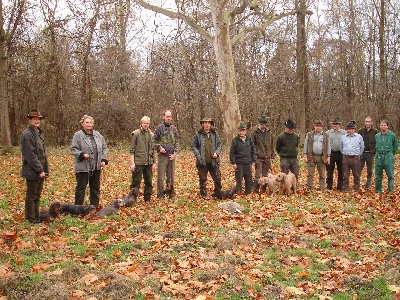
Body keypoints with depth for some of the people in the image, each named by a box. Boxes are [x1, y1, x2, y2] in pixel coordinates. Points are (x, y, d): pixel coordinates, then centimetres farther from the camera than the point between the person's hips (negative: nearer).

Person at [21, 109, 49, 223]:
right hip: (32, 171, -8)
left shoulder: (39, 132, 14)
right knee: (31, 196, 2)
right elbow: (30, 155, -19)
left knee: (37, 195, 16)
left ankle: (36, 217, 26)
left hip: (41, 171, 8)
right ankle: (31, 219, 11)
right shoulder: (27, 134, -14)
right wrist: (40, 170, -19)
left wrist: (46, 167, 12)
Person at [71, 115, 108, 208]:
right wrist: (82, 155, -23)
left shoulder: (98, 135, 10)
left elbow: (104, 148, 13)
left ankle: (94, 207, 23)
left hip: (96, 167, 5)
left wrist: (103, 159, 2)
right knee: (81, 188, 2)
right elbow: (73, 149, -7)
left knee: (95, 188, 12)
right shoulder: (78, 135, -5)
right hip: (82, 167, -5)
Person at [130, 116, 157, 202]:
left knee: (149, 182, 10)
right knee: (136, 182, -2)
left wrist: (154, 162, 10)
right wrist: (132, 163, -11)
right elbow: (132, 150, -5)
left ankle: (147, 200, 21)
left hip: (149, 163, 5)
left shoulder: (151, 134, 10)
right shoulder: (136, 134, -4)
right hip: (138, 162, -5)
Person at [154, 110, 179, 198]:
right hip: (162, 155, -4)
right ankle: (160, 195, 4)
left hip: (172, 155, 4)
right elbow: (154, 140, 1)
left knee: (171, 175, 11)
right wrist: (159, 147, -13)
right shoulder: (159, 128, -1)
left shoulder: (174, 129, 10)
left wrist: (175, 153, 1)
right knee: (161, 176, -3)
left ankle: (170, 193, 21)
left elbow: (177, 141, 11)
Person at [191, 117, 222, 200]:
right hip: (202, 161, -2)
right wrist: (197, 154, -10)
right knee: (203, 179, 6)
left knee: (217, 178, 8)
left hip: (213, 161, 2)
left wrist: (217, 153, -5)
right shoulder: (198, 134, 0)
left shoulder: (215, 134, 7)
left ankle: (218, 192, 25)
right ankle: (204, 194, 18)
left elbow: (219, 145, 13)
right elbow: (193, 145, 4)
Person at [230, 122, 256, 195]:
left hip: (248, 163, 4)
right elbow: (232, 152, -3)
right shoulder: (235, 140, -5)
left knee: (249, 180, 8)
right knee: (239, 180, -1)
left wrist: (253, 160, 10)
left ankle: (248, 193, 20)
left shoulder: (249, 139, 6)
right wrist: (233, 162, -8)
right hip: (239, 163, -4)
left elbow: (253, 150, 14)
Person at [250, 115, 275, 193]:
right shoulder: (254, 133, -5)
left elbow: (272, 145, 18)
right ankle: (255, 191, -1)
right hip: (258, 158, -5)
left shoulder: (269, 133, 11)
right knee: (258, 176, -7)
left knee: (265, 176, 9)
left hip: (267, 158, 5)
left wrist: (272, 156, 15)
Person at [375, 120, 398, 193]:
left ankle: (391, 191, 7)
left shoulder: (392, 135, -4)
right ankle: (378, 191, 20)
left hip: (389, 158, -3)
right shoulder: (377, 136, 5)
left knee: (390, 175, -2)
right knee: (378, 176, 9)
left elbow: (395, 146, 9)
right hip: (378, 157, 3)